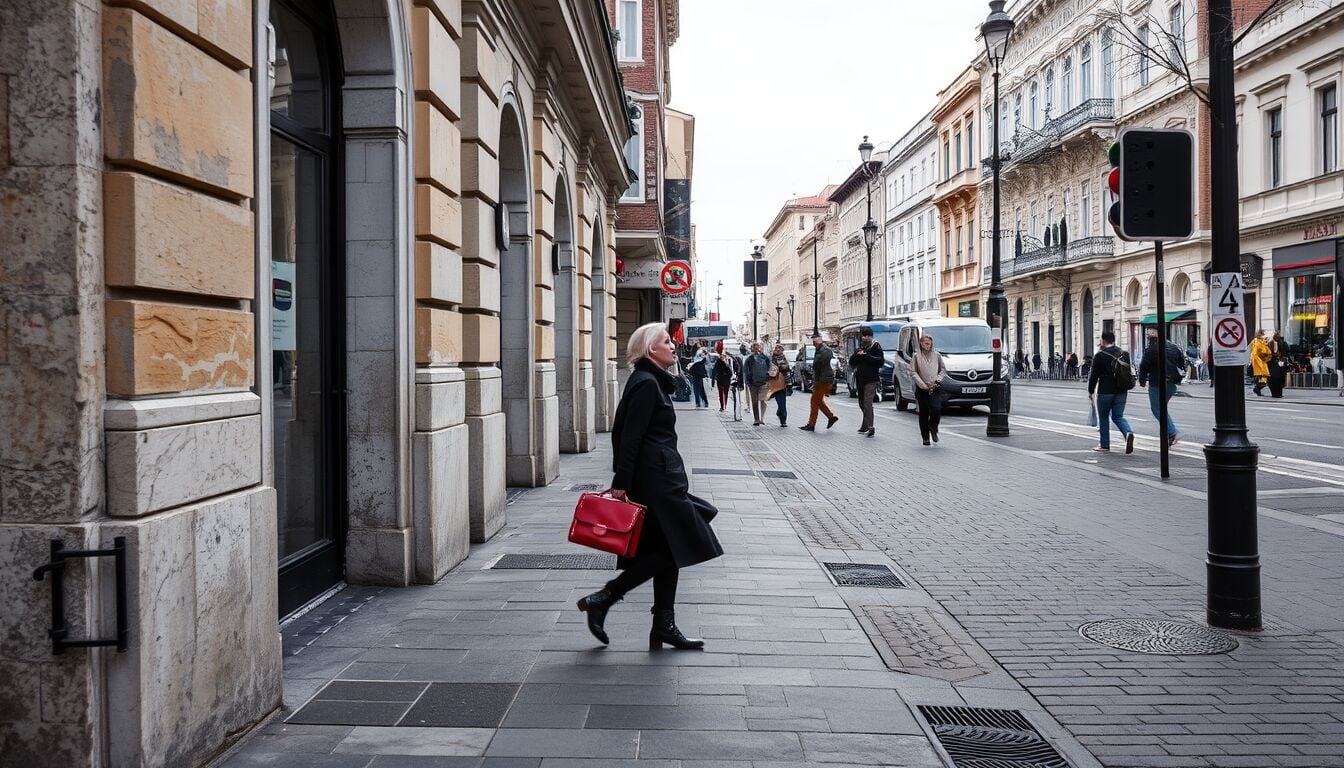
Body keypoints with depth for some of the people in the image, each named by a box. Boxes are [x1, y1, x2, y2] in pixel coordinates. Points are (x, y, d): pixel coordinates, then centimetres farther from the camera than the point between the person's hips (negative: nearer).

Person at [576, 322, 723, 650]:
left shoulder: (651, 382, 16)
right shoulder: (647, 384, -14)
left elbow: (626, 434, 19)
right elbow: (630, 437, -18)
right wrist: (621, 483, -20)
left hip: (662, 479, 10)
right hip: (657, 480, -10)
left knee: (667, 551, 11)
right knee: (671, 550, -7)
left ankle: (664, 628, 15)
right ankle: (602, 599, -3)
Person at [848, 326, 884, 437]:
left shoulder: (876, 346, -3)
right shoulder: (859, 348, 16)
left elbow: (880, 361, -13)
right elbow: (851, 362, 13)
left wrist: (866, 356, -18)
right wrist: (857, 355, -7)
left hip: (871, 379, -7)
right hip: (860, 379, 7)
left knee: (867, 403, -17)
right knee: (862, 403, 13)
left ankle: (868, 426, -18)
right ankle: (868, 425, 27)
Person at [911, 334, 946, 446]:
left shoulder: (937, 356, 10)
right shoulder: (916, 356, 4)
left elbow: (943, 370, 13)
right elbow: (913, 372, 0)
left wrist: (937, 380, -5)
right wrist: (923, 384, -9)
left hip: (936, 389, 0)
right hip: (922, 389, 0)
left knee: (936, 409, -18)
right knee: (923, 413, 3)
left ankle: (933, 429, 9)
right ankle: (925, 438, 12)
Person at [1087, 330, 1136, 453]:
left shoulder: (1100, 355, -8)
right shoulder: (1125, 354, 7)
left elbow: (1094, 375, -8)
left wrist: (1090, 391, 3)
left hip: (1105, 391, -4)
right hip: (1121, 391, 5)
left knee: (1103, 418, 9)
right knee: (1118, 416, 11)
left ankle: (1104, 445, 12)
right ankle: (1128, 433, -17)